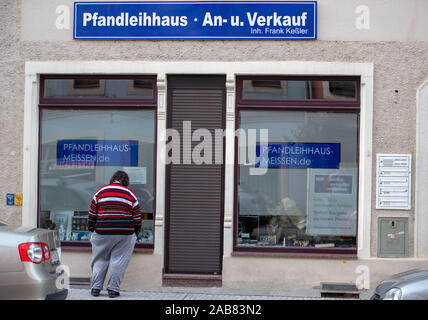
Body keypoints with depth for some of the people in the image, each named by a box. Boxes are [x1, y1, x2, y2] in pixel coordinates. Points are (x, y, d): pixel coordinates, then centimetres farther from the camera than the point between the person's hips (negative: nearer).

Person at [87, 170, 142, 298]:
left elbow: (92, 214, 9)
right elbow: (137, 217, 7)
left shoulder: (100, 192, 6)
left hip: (102, 233, 1)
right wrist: (136, 233, 18)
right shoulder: (130, 194, 5)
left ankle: (95, 288, 9)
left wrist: (91, 229, 19)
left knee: (100, 260, 11)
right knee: (118, 261, 4)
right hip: (125, 234, -1)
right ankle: (113, 289, 3)